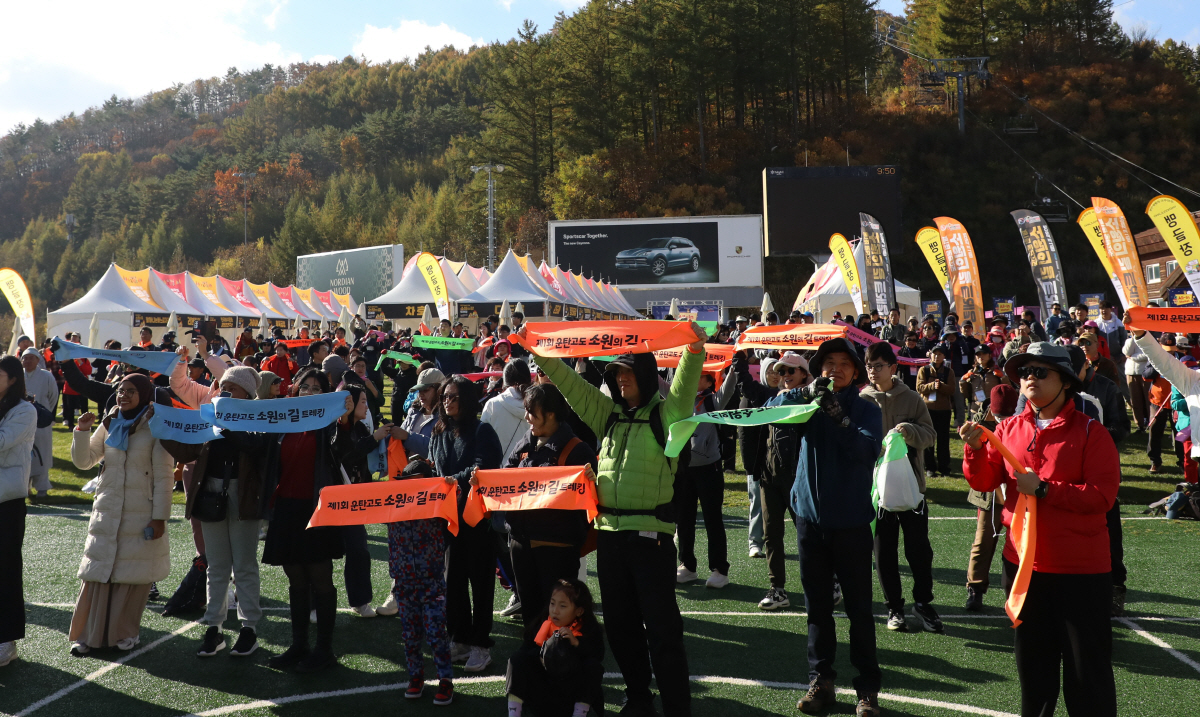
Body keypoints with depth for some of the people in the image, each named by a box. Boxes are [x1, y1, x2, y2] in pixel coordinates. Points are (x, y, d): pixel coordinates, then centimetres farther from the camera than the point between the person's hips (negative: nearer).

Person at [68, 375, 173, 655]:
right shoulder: (109, 424, 10)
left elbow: (164, 476, -7)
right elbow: (83, 461, 11)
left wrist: (159, 517, -11)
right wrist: (82, 431, -5)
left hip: (142, 514, -4)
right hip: (107, 512, 4)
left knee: (135, 575, 2)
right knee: (98, 573, 2)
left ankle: (124, 633, 17)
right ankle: (86, 634, 11)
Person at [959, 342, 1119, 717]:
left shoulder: (1089, 433, -10)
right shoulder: (1009, 429, 4)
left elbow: (1102, 495, -17)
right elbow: (984, 482, 1)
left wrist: (1043, 488, -20)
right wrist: (975, 449, -17)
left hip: (1081, 571, -5)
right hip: (1025, 563, 5)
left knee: (1087, 670, 5)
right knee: (1034, 662, 20)